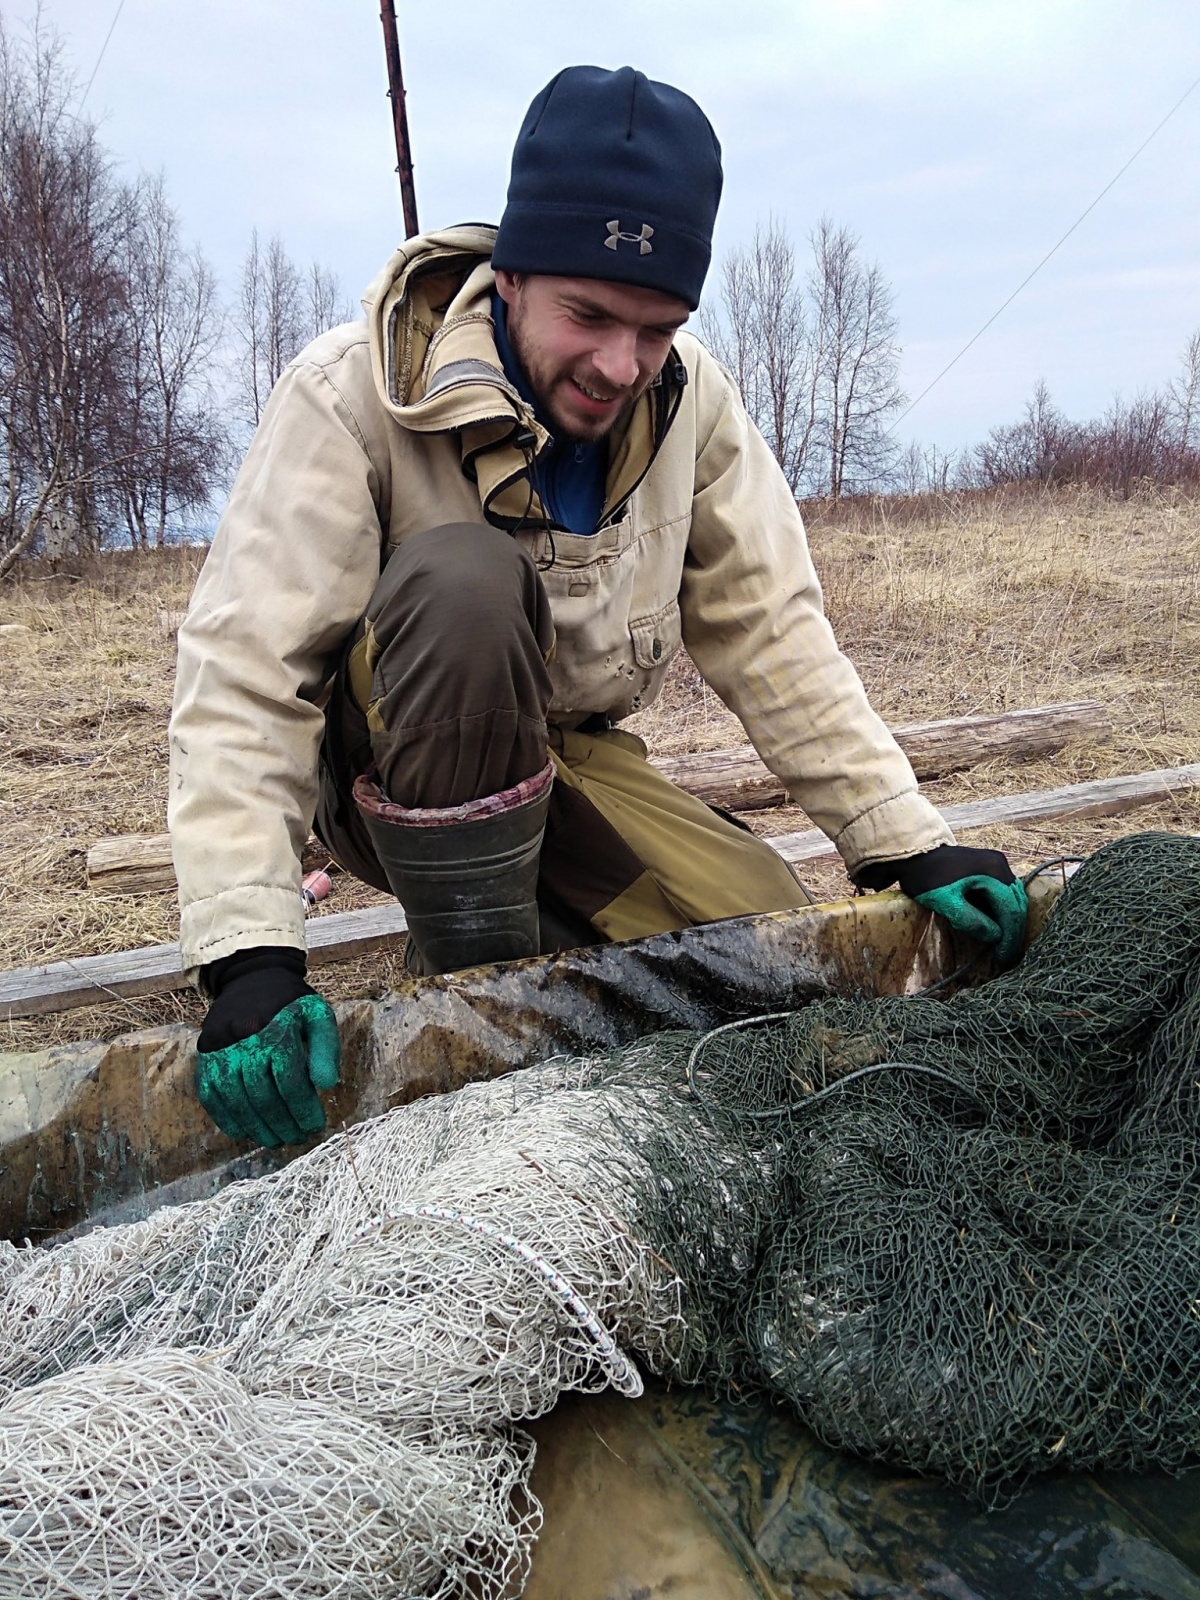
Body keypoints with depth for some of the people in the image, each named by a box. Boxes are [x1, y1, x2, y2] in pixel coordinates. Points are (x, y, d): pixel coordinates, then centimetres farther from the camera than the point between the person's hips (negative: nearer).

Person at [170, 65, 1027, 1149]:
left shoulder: (690, 399, -8)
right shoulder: (353, 395, -21)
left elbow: (770, 632, -7)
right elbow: (243, 676, -26)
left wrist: (909, 847, -12)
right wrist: (250, 960, -37)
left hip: (570, 762, 4)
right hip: (387, 769, -3)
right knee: (461, 577, -35)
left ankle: (538, 921, 11)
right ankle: (479, 980, -21)